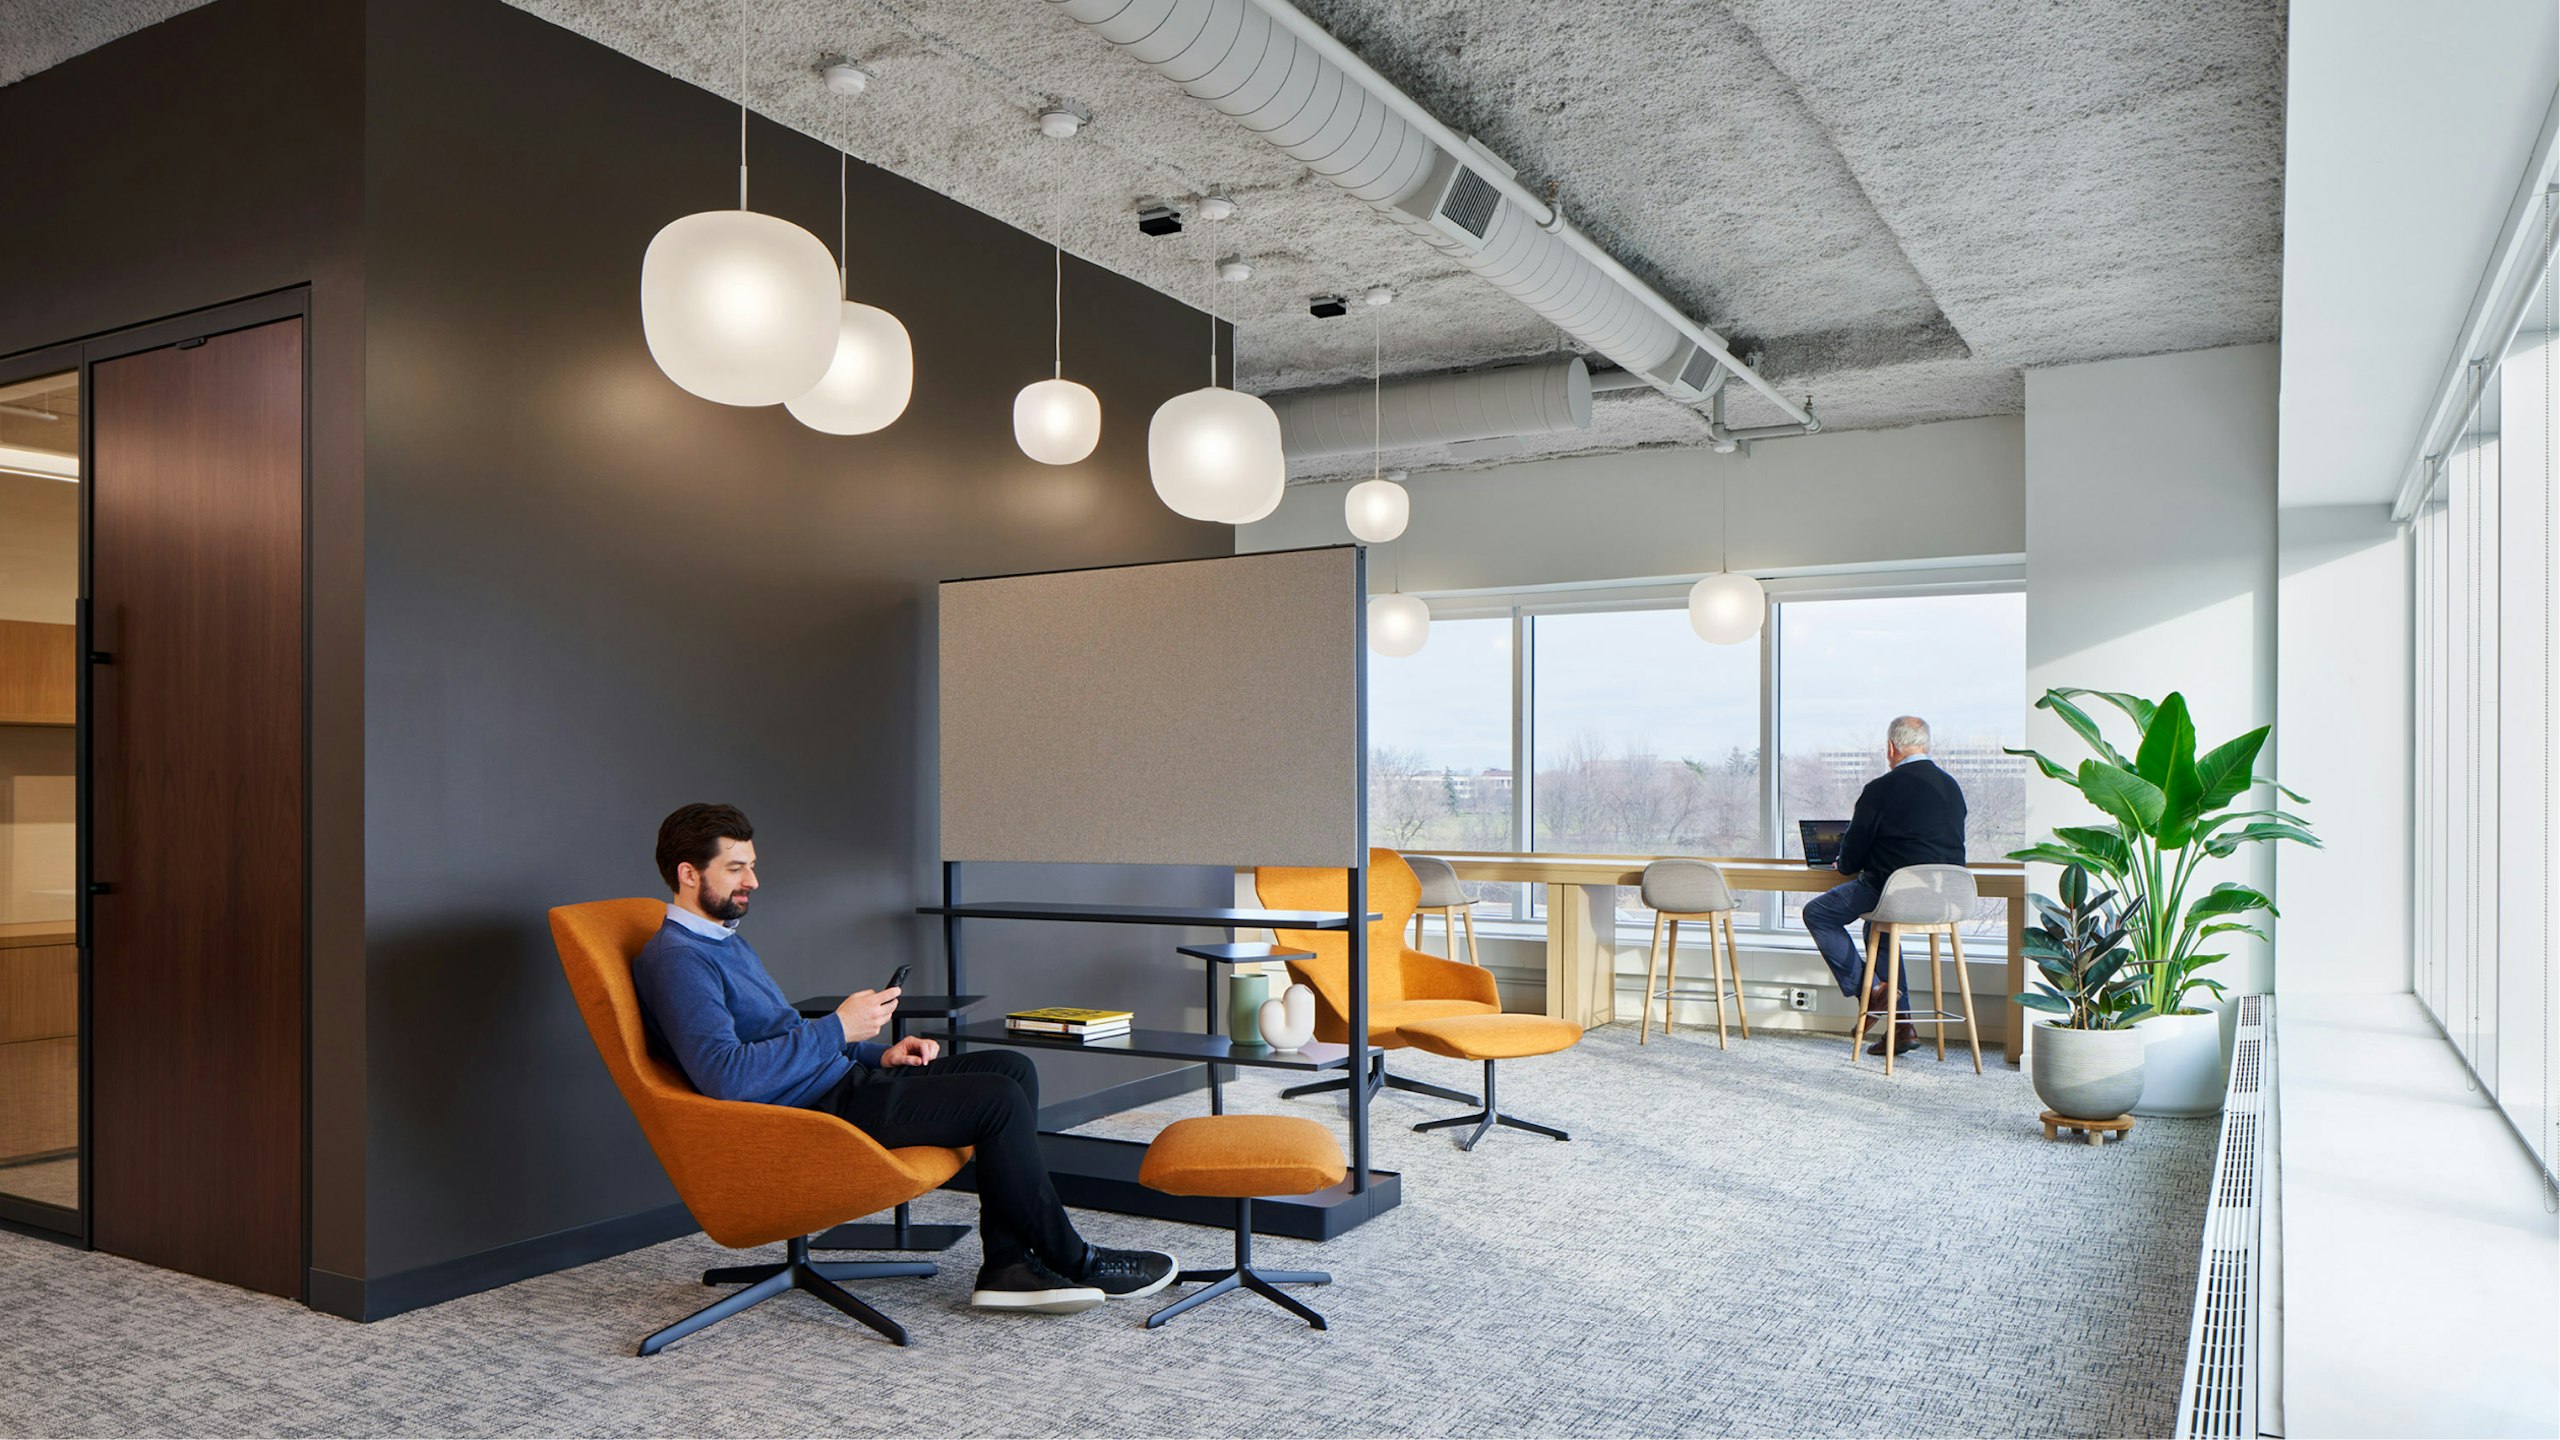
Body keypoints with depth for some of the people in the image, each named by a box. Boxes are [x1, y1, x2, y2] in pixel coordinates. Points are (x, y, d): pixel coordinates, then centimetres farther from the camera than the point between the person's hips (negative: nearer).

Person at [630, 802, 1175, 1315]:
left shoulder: (726, 940, 20)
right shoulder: (676, 958, -13)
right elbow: (724, 1076, -27)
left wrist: (879, 1054, 12)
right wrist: (838, 1029, -22)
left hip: (842, 1082, 11)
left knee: (1012, 1069, -1)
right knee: (999, 1099, -18)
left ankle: (1007, 1265, -7)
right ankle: (1074, 1263, 0)